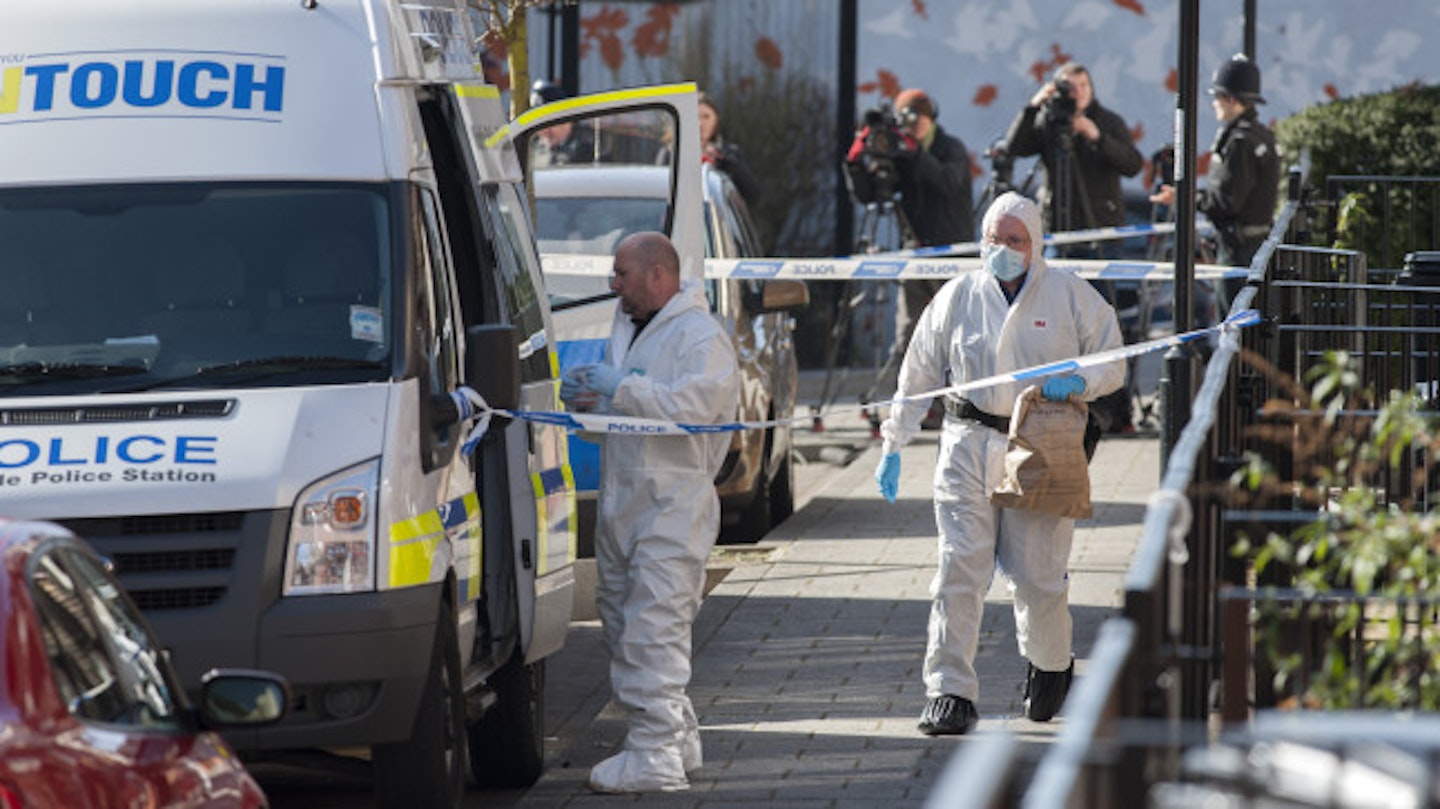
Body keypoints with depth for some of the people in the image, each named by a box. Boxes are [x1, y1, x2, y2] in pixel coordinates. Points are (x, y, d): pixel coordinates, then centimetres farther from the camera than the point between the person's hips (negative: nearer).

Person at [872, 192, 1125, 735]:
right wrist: (894, 446, 12)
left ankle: (1049, 665, 32)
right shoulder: (957, 298, 8)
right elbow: (918, 375, 15)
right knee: (959, 569, -8)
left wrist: (1078, 382, -13)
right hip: (969, 446, 1)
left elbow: (1113, 364, 9)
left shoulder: (1071, 296, 4)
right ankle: (950, 694, -8)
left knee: (1038, 576, 1)